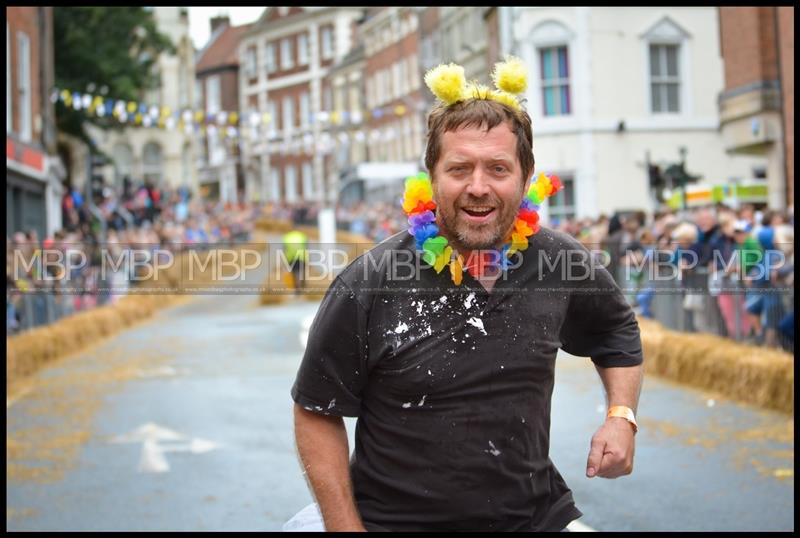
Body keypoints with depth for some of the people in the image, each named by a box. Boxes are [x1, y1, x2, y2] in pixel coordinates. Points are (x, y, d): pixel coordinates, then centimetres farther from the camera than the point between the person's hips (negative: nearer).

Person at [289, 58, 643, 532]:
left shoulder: (558, 262, -5)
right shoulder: (369, 287, -16)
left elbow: (618, 331, 16)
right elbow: (317, 413, -6)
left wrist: (622, 415, 2)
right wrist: (346, 527, -11)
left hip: (538, 515, 3)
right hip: (396, 519, -2)